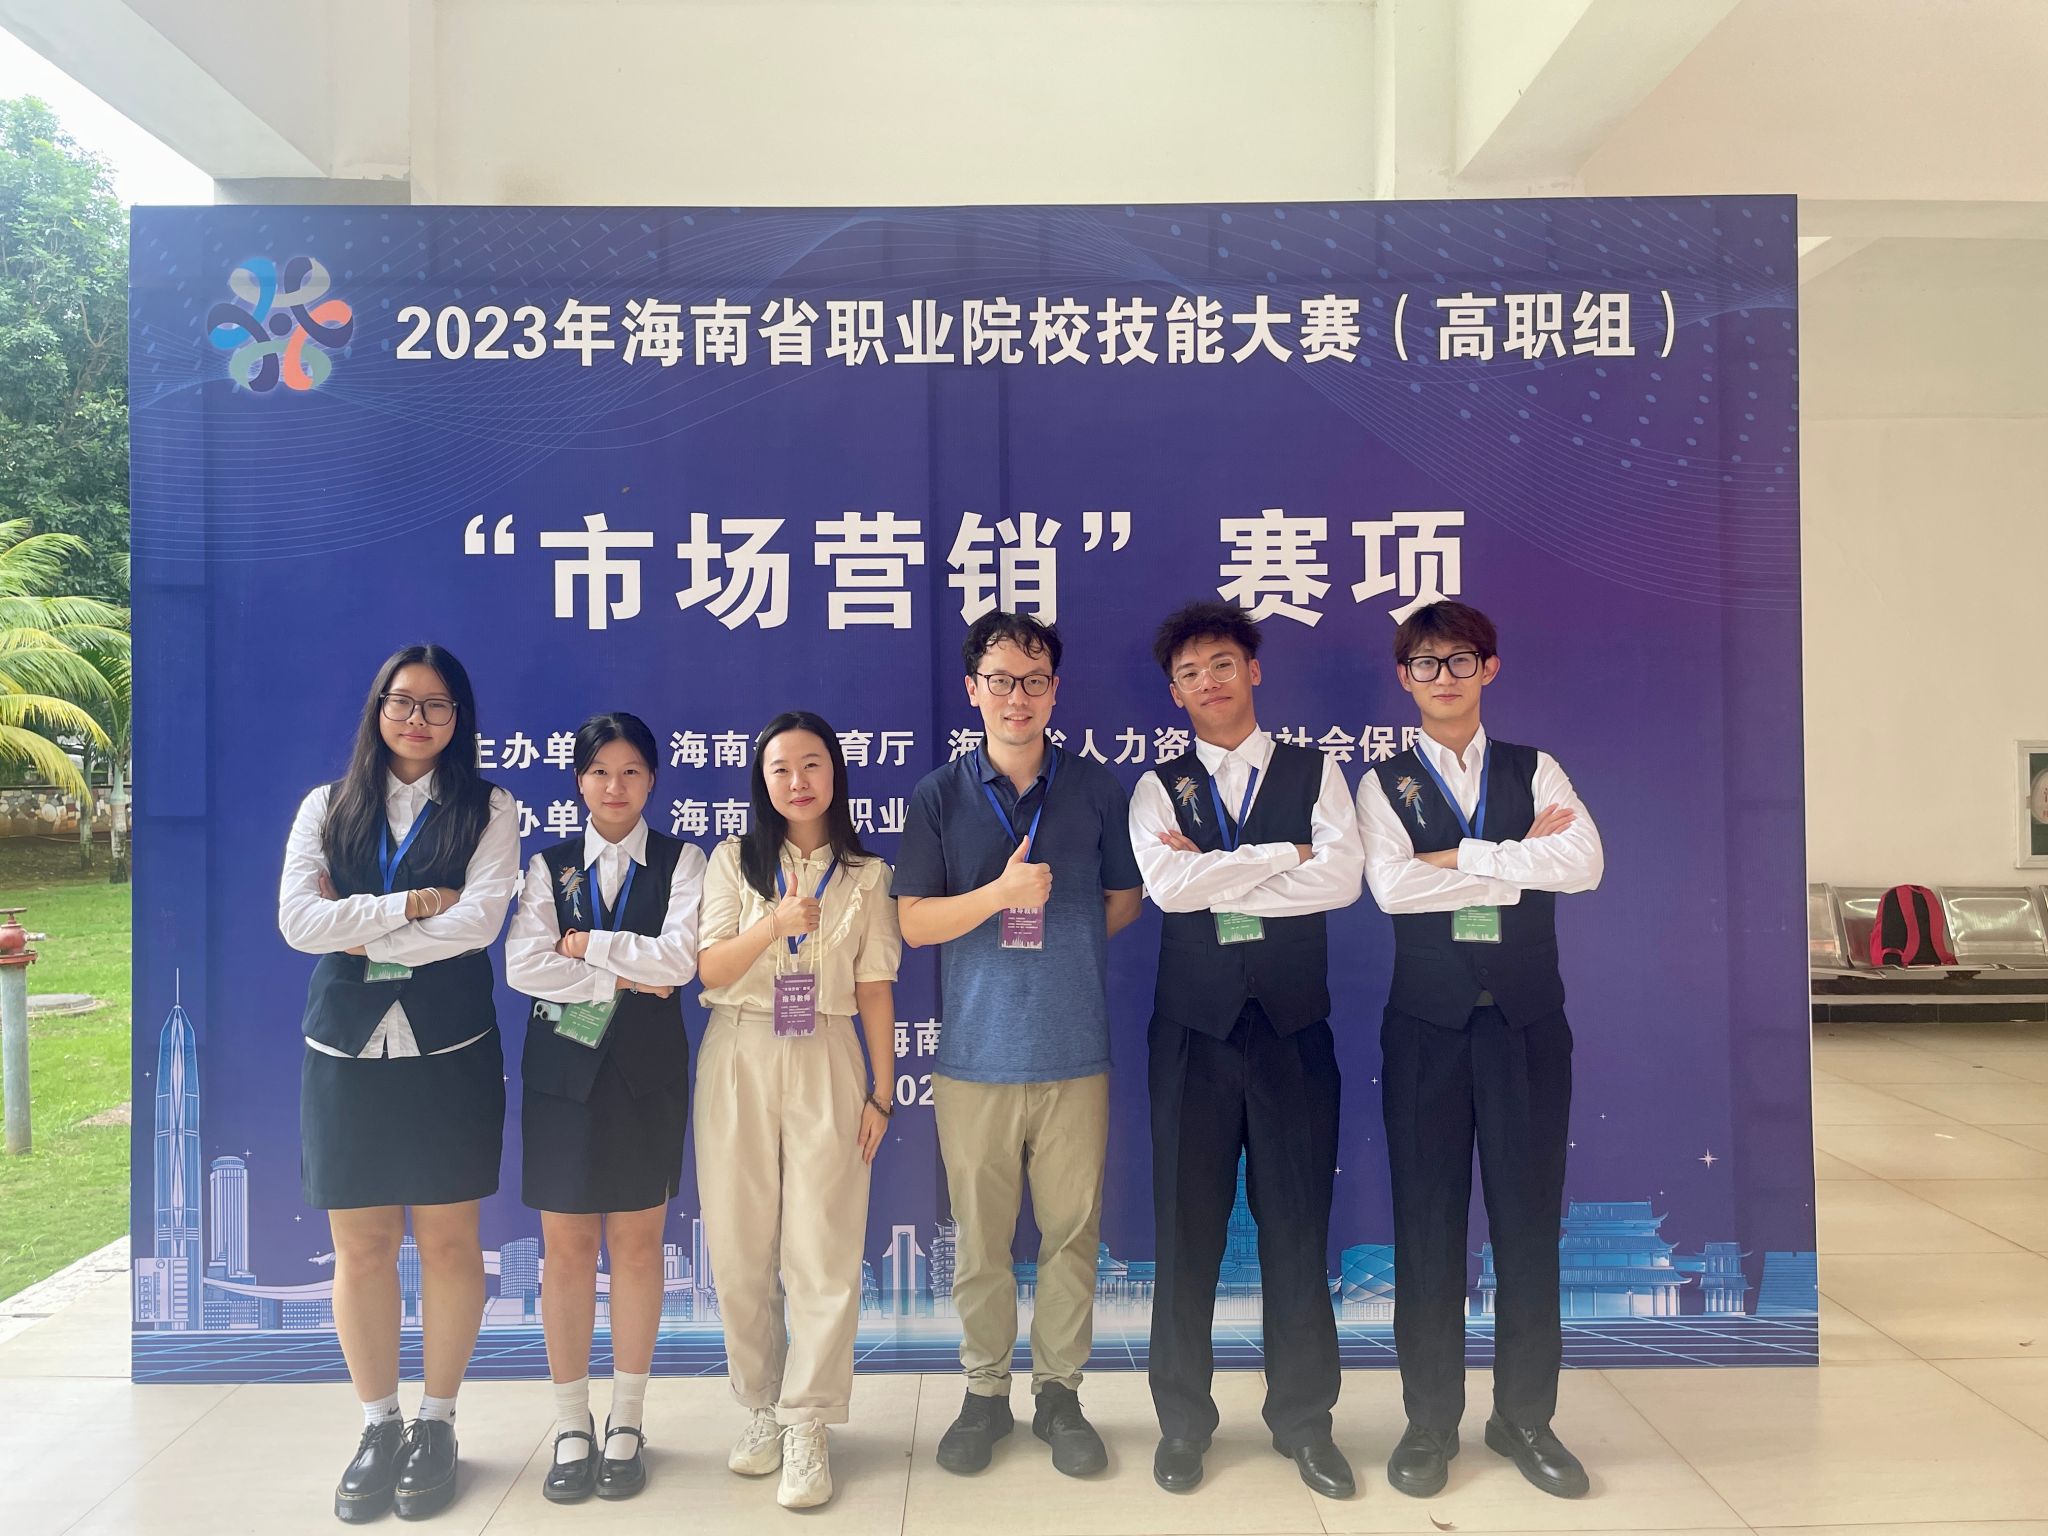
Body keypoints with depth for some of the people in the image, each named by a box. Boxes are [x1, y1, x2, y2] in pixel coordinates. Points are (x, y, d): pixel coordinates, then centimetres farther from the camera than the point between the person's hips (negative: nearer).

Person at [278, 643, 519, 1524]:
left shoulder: (486, 810, 3)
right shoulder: (327, 807, 9)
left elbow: (480, 920, -11)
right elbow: (297, 920, -5)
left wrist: (362, 936, -8)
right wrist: (410, 904, -11)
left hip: (448, 1051, -1)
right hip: (346, 1051, 2)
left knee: (448, 1241, 5)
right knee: (360, 1247, 7)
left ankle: (436, 1425, 21)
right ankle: (378, 1426, 24)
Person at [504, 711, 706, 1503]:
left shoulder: (681, 863, 2)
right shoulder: (549, 865, 6)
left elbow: (679, 958, -14)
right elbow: (522, 967, -8)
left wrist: (582, 944, -9)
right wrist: (626, 977, -13)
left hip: (646, 1073, -1)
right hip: (563, 1071, 1)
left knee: (637, 1243, 6)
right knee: (566, 1246, 5)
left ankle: (625, 1422, 19)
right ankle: (571, 1425, 18)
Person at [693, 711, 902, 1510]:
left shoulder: (865, 874, 5)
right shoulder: (734, 860, 4)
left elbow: (875, 989, 5)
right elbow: (710, 970, -3)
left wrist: (882, 1089, 1)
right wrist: (775, 923, -20)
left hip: (824, 1064, -1)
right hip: (738, 1061, 1)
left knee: (822, 1251, -3)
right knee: (740, 1247, 5)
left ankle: (806, 1429, 7)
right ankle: (761, 1408, 22)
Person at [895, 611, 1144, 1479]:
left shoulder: (1096, 790, 5)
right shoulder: (940, 796, 3)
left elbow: (1123, 901, 13)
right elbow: (912, 920, -2)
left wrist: (1055, 931, 2)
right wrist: (1002, 895, -15)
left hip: (1076, 1050, 1)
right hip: (976, 1051, 0)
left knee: (1071, 1232, 6)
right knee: (980, 1237, 7)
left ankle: (1059, 1391, 23)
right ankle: (985, 1393, 25)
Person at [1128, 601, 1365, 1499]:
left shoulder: (1314, 773, 7)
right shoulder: (1157, 788, 5)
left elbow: (1342, 877, -10)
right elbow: (1168, 887, -13)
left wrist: (1217, 876, -11)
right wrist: (1286, 854, -9)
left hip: (1292, 1026, 0)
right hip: (1195, 1028, 0)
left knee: (1298, 1225, 8)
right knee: (1187, 1229, 7)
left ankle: (1303, 1419, 25)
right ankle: (1183, 1420, 23)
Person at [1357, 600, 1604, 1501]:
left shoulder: (1535, 771, 9)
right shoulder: (1385, 785, 5)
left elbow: (1585, 864, -9)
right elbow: (1391, 887, -13)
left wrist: (1461, 857, -12)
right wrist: (1521, 859, -9)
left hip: (1526, 1019, 1)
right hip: (1429, 1022, -1)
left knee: (1529, 1216, 7)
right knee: (1428, 1222, 5)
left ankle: (1525, 1416, 23)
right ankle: (1430, 1421, 19)